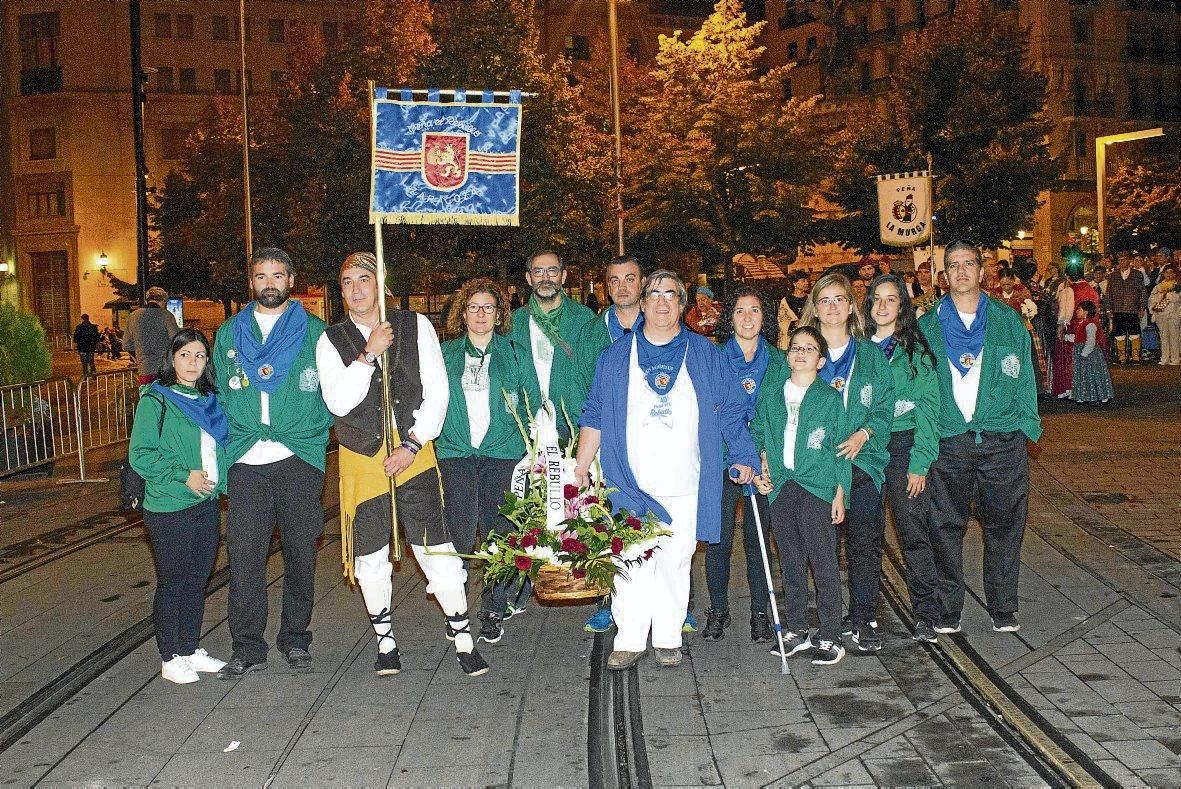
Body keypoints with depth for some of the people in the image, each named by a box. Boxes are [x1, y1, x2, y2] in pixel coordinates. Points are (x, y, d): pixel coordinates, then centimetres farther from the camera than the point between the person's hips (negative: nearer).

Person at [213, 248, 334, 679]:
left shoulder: (314, 332, 7)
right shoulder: (228, 334, 15)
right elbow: (219, 394, 17)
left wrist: (312, 431, -5)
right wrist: (234, 436, 5)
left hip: (299, 456, -1)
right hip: (246, 461, 2)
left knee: (299, 552, 5)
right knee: (243, 553, -3)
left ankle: (295, 639, 19)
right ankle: (248, 647, 7)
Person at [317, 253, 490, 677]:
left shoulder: (416, 326, 2)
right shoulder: (331, 340, 4)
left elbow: (438, 392, -1)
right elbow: (338, 403, -8)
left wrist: (412, 444, -8)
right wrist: (368, 354, -17)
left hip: (414, 454, -1)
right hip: (362, 459, 2)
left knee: (435, 548, -6)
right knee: (371, 555, 9)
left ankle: (463, 639, 9)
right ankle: (385, 642, 27)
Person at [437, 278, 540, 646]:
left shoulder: (514, 354, 9)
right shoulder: (445, 354, 11)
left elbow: (533, 404, 11)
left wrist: (528, 445, 2)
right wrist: (427, 438, 5)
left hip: (502, 454, 0)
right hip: (455, 454, 1)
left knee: (499, 533, -1)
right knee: (458, 536, -4)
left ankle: (494, 612, 11)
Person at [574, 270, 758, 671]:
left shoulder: (705, 354, 10)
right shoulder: (616, 356, 10)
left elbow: (730, 409, 10)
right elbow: (594, 416, 10)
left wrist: (743, 456, 1)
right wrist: (580, 467, 4)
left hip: (684, 483, 0)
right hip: (630, 482, 0)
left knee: (675, 561, 4)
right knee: (630, 562, -2)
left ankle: (668, 639, 16)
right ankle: (629, 640, 7)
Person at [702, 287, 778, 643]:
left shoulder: (776, 360, 9)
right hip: (721, 459, -1)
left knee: (757, 537, 5)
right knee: (718, 537, -1)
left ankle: (760, 613, 18)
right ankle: (718, 610, 15)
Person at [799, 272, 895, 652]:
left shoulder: (871, 354, 8)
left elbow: (885, 407, 5)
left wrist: (864, 434, -13)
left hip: (862, 460, 0)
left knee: (864, 543, 0)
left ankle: (863, 621, 9)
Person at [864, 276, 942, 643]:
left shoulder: (915, 350, 0)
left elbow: (927, 409, -4)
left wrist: (919, 462, -11)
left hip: (904, 447, -3)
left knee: (912, 530, -5)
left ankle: (925, 615, 4)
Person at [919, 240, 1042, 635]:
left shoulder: (1008, 321, 10)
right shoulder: (927, 326, 8)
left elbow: (1024, 378, 10)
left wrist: (1026, 425, 0)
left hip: (1003, 441, 1)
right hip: (947, 442, 0)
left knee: (1003, 525, 6)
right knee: (946, 528, 2)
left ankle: (1003, 609, 20)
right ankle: (948, 610, 14)